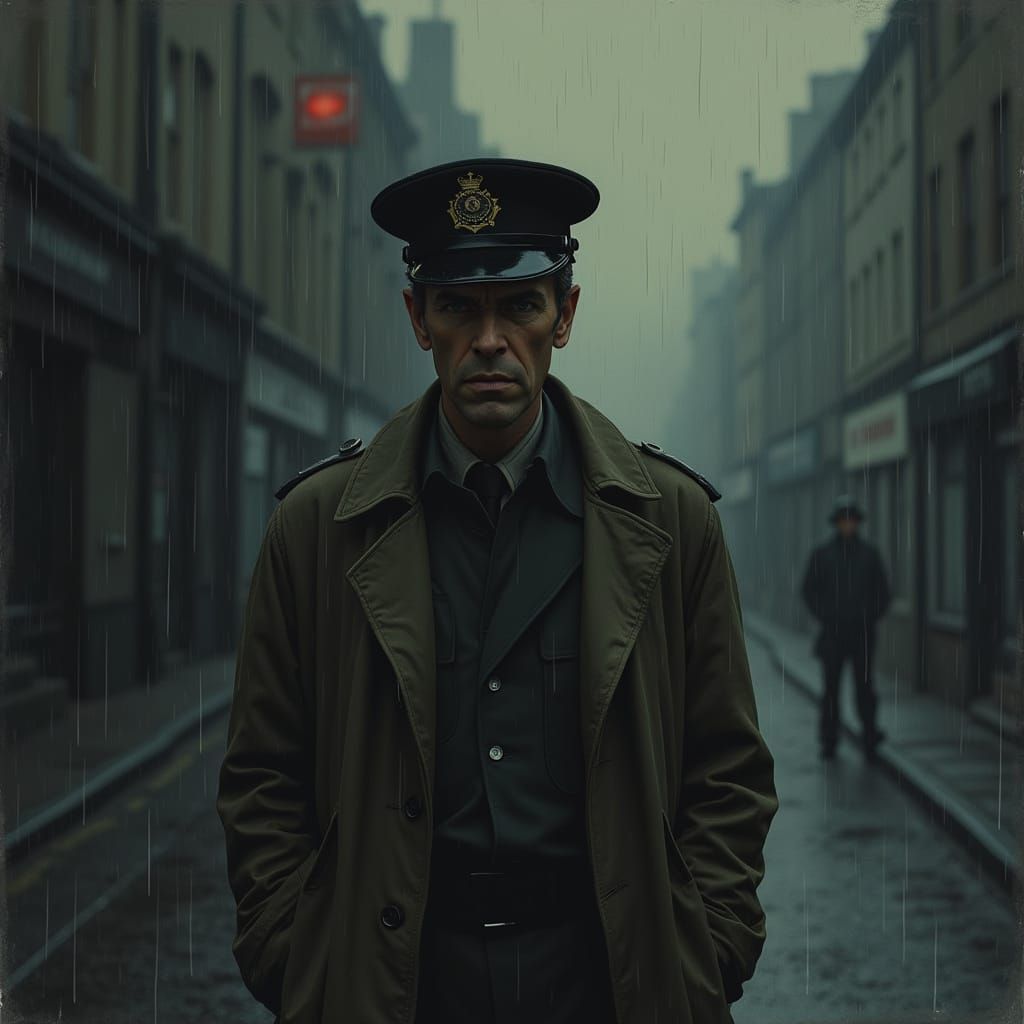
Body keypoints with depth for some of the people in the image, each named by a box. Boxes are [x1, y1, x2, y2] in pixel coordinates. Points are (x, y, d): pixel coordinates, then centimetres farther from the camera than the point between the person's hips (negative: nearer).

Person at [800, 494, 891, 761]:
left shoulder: (869, 553, 5)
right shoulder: (821, 554, 3)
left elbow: (882, 591, 10)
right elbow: (810, 590, 6)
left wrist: (872, 618, -2)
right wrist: (824, 618, -4)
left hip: (862, 631, 0)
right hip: (832, 632, 0)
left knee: (864, 684, -7)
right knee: (831, 686, 1)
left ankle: (869, 736, -3)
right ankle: (828, 741, 7)